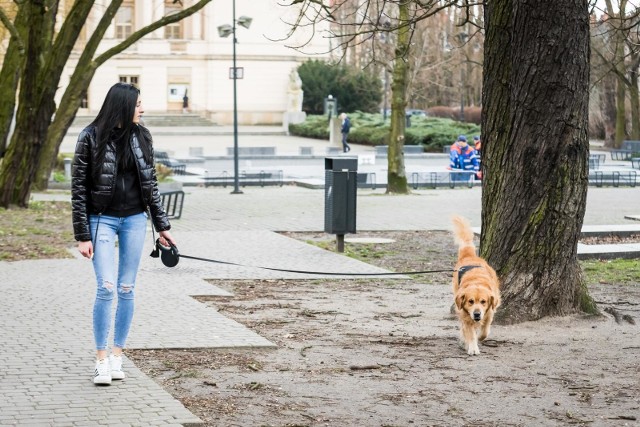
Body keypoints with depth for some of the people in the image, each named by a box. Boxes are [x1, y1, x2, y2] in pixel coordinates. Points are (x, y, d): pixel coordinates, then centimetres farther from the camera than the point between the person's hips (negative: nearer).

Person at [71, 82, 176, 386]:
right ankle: (101, 360, -2)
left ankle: (117, 356, 14)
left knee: (126, 290, 5)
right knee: (106, 288, -12)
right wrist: (82, 236, -10)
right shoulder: (91, 138, -8)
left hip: (134, 220, 4)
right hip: (102, 220, -4)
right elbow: (79, 188, -7)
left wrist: (162, 225, 11)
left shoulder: (140, 136, 4)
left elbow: (150, 182, 12)